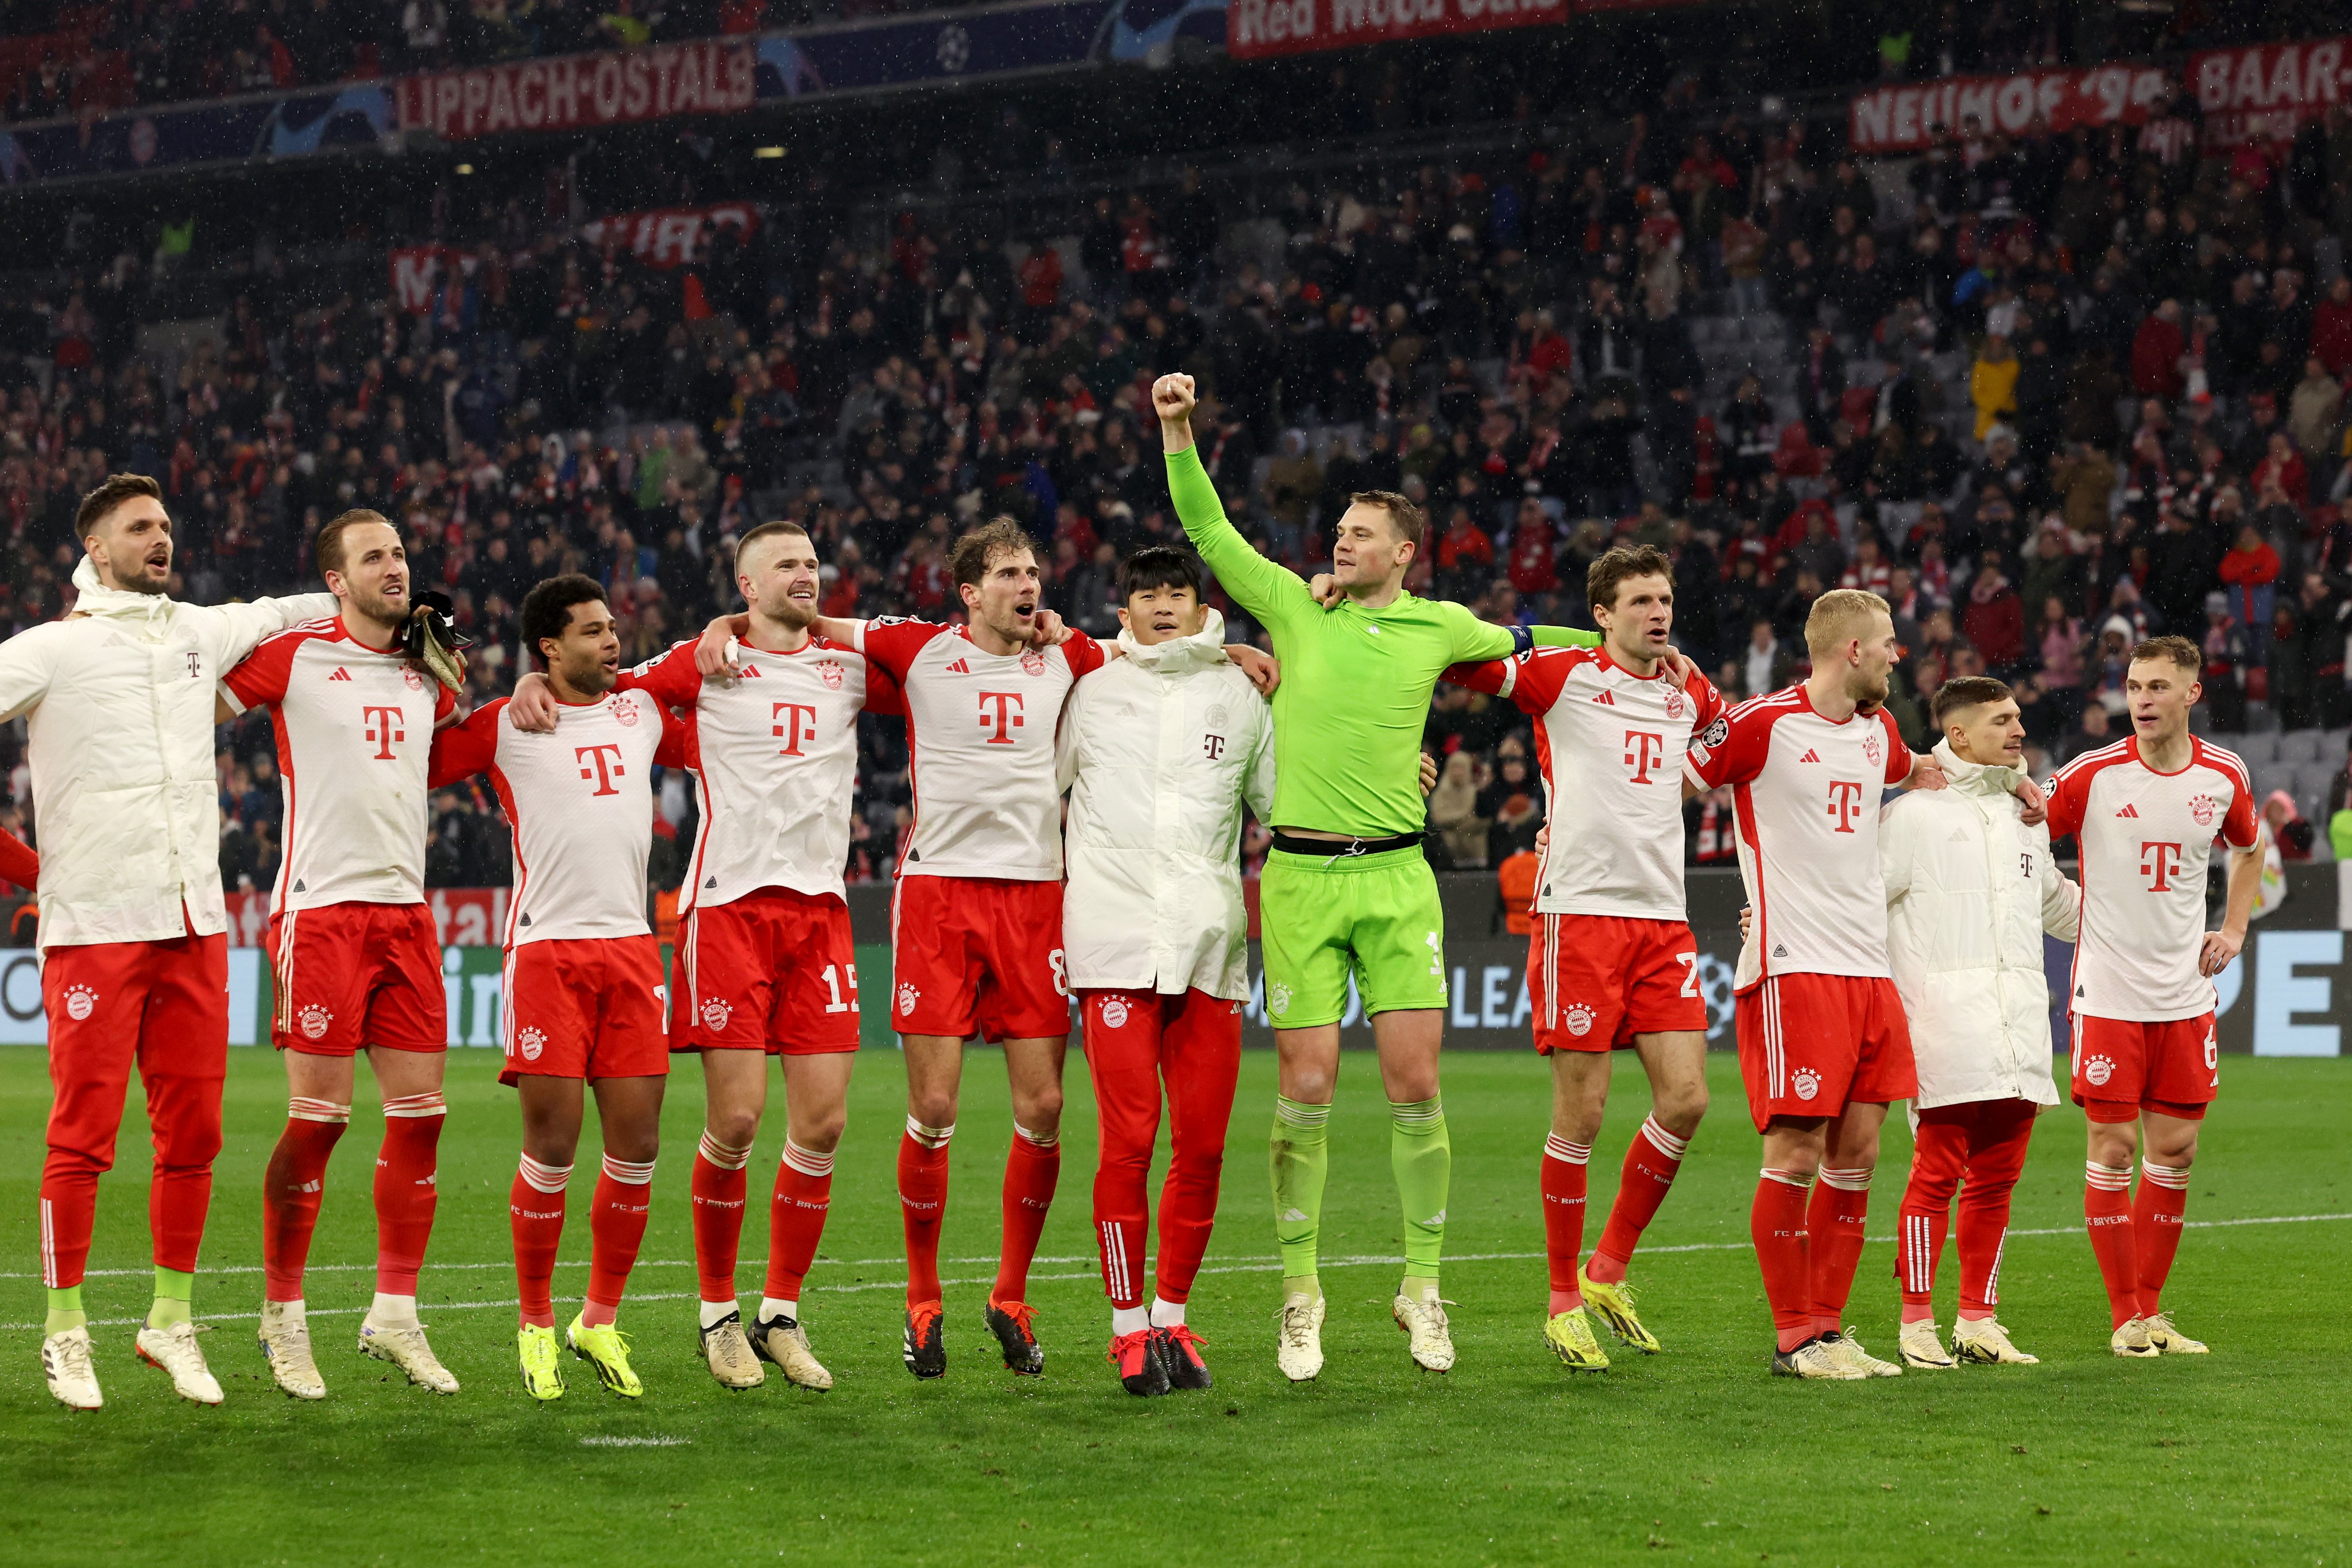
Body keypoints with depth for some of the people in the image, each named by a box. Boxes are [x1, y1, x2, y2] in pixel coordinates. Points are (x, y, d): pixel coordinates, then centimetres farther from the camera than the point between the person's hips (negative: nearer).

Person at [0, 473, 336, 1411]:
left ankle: (172, 1319, 17)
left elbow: (273, 617, 34)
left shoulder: (201, 633, 16)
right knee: (83, 1137, -4)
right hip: (94, 925, -5)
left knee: (193, 1134, 5)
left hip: (195, 924, 5)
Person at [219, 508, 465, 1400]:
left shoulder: (426, 671, 15)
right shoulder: (292, 656, -2)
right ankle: (282, 1319, 4)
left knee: (420, 1113, 3)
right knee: (318, 1118, -7)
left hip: (407, 910, 6)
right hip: (321, 909, -6)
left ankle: (394, 1315, 12)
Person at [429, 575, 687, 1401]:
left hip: (631, 945, 4)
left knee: (637, 1142, 1)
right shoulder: (504, 725, 2)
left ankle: (600, 1321, 15)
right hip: (548, 950, -4)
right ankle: (536, 1326, 9)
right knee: (552, 1147, -6)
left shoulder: (642, 712, 15)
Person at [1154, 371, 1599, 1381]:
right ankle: (1300, 1296, 8)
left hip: (1397, 877, 1)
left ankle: (1422, 1286, 9)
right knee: (1306, 1088, -3)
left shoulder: (1439, 627, 9)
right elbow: (1207, 531, 6)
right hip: (1300, 876, -1)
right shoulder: (1295, 606, 6)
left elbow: (1517, 645, 28)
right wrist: (1176, 431, -2)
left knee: (1415, 1085, -3)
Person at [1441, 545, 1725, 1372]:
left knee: (1686, 1098, -3)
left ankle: (1609, 1272, 14)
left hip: (1663, 916, 5)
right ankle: (1564, 1300, 8)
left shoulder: (1688, 694, 16)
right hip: (1580, 909, -5)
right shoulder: (1563, 674, 0)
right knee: (1581, 1114, -4)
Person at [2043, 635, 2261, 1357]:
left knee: (2175, 1150, 5)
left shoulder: (2224, 776, 3)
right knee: (2113, 1148, -4)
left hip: (2185, 993, 4)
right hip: (2108, 992, -3)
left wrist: (2234, 929, 12)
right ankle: (2127, 1318, 5)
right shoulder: (2093, 774, -9)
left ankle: (2151, 1308, 16)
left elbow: (2249, 850, 22)